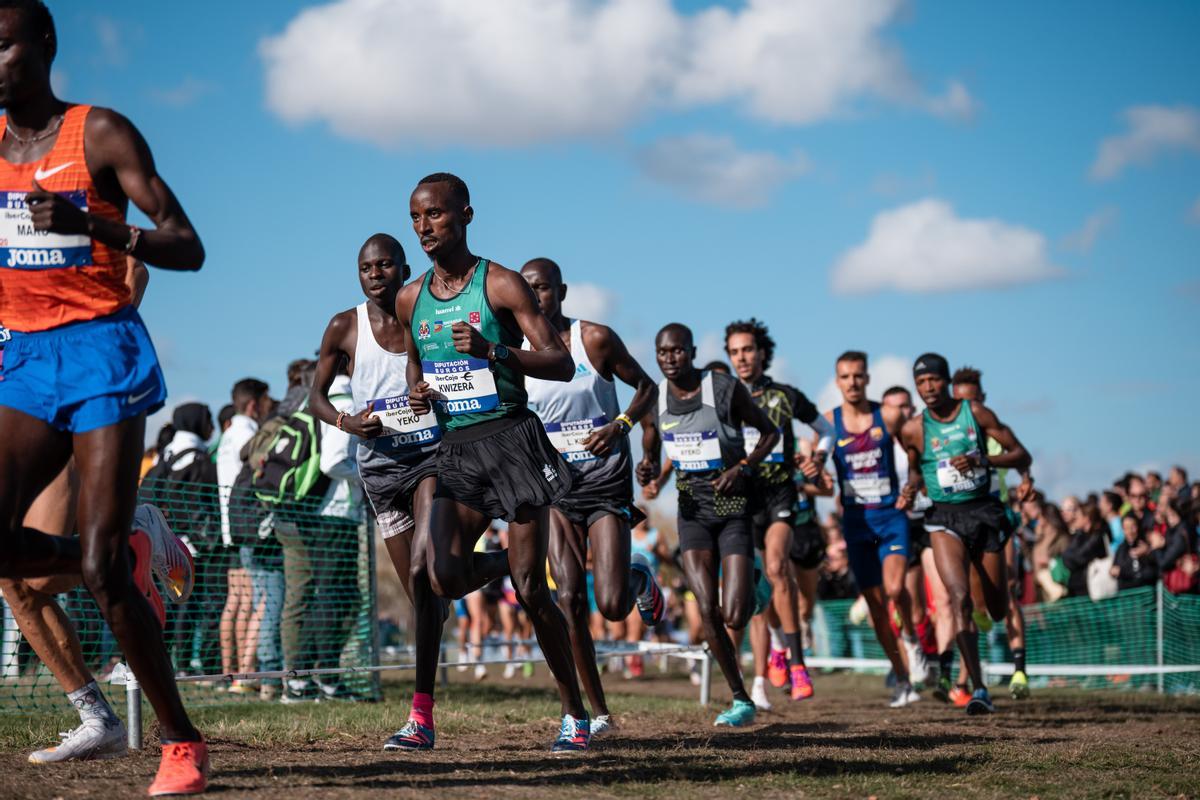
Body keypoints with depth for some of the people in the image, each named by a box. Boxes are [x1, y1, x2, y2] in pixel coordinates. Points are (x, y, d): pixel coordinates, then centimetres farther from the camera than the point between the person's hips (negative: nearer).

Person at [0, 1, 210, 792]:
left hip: (102, 352, -5)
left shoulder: (100, 133, -5)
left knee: (101, 570, -11)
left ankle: (184, 744, 3)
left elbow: (188, 249, -9)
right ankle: (122, 563, 18)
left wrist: (93, 223, -25)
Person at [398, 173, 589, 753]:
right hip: (454, 448, 4)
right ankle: (500, 564, 20)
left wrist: (493, 351, -24)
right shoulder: (410, 300, 10)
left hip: (512, 438, -4)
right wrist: (416, 389, 5)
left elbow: (562, 365, -9)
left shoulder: (501, 285, -5)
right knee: (441, 576, -18)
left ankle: (575, 714, 11)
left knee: (530, 589, -5)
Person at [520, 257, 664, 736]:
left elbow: (646, 386, 2)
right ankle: (597, 711, 3)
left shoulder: (595, 338, -7)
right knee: (570, 599, -8)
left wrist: (621, 424, -15)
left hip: (607, 484, -3)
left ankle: (640, 579, 26)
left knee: (612, 606, -12)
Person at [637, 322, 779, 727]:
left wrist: (743, 468, -15)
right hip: (692, 508, 3)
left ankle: (750, 589, 29)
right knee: (707, 611, -10)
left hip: (734, 505, -3)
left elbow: (770, 432, 0)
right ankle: (740, 698, 5)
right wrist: (649, 471, -6)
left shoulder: (725, 389, -11)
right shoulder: (655, 398, 2)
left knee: (734, 617, -10)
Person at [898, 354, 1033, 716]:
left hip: (984, 512, 1)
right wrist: (912, 489, -2)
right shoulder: (913, 430, 0)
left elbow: (1021, 454, -1)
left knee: (998, 610, 6)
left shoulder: (977, 413, -2)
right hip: (944, 517, -1)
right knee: (960, 598, -22)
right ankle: (979, 689, -24)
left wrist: (982, 461, -16)